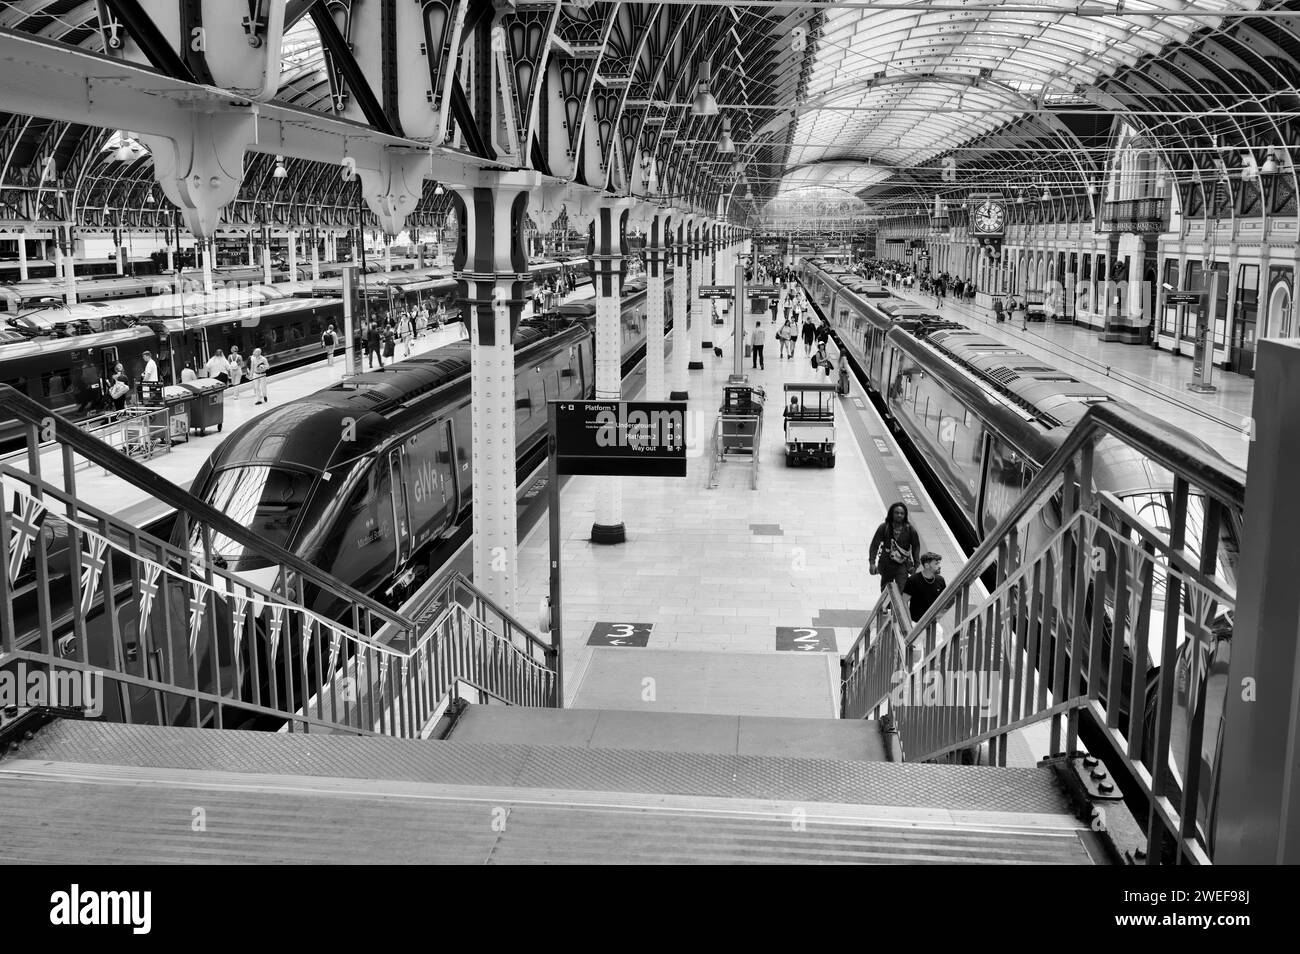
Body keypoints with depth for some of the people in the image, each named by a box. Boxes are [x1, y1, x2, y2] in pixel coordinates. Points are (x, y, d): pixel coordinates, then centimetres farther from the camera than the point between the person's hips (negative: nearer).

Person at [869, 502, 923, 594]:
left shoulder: (910, 529, -4)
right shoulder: (884, 528, -7)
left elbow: (916, 546, 7)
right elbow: (874, 545, -6)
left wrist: (915, 565, 4)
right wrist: (872, 563, -14)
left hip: (902, 565, -1)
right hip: (886, 564, 1)